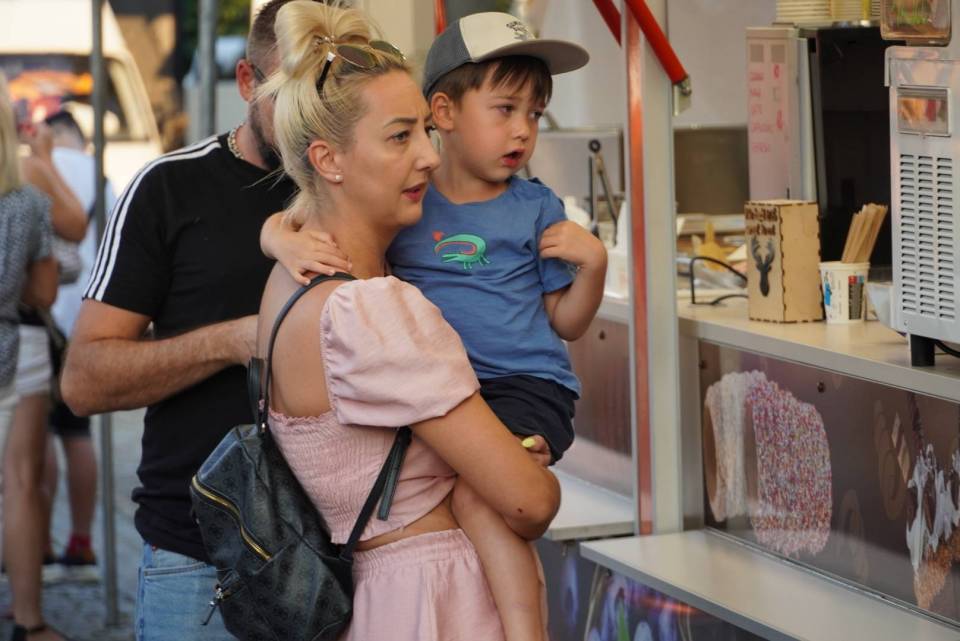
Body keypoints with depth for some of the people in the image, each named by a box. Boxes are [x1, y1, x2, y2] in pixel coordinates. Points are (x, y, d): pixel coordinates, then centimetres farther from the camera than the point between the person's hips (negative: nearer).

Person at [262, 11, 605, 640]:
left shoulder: (537, 209, 4)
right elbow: (278, 225, 4)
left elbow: (566, 323, 10)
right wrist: (287, 240, -19)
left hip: (525, 384, -4)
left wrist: (593, 263, -8)